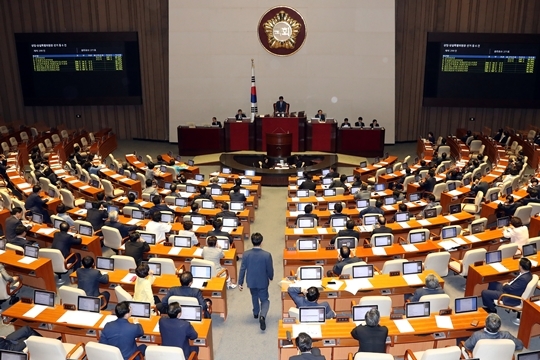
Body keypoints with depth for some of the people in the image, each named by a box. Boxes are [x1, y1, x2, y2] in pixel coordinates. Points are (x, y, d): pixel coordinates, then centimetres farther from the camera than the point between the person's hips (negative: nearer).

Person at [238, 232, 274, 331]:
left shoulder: (246, 254, -17)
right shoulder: (267, 255, -22)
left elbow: (242, 269, -10)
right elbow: (270, 269, -11)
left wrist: (240, 282, 1)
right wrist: (271, 277, 11)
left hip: (251, 281, 3)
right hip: (263, 282, -2)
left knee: (254, 296, 29)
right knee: (264, 300, 12)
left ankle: (256, 313, 49)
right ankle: (262, 316, -14)